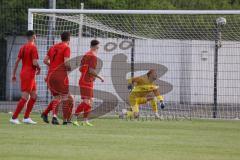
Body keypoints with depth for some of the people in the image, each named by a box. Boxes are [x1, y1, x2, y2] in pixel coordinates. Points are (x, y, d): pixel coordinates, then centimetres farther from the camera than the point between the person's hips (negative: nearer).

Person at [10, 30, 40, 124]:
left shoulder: (23, 48, 11)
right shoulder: (33, 47, -12)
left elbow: (17, 61, 12)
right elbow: (34, 62, -19)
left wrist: (14, 74, 16)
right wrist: (39, 68, 1)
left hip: (23, 73, 9)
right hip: (29, 75, -9)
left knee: (34, 96, 14)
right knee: (25, 97, -8)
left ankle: (26, 118, 13)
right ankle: (14, 118, -10)